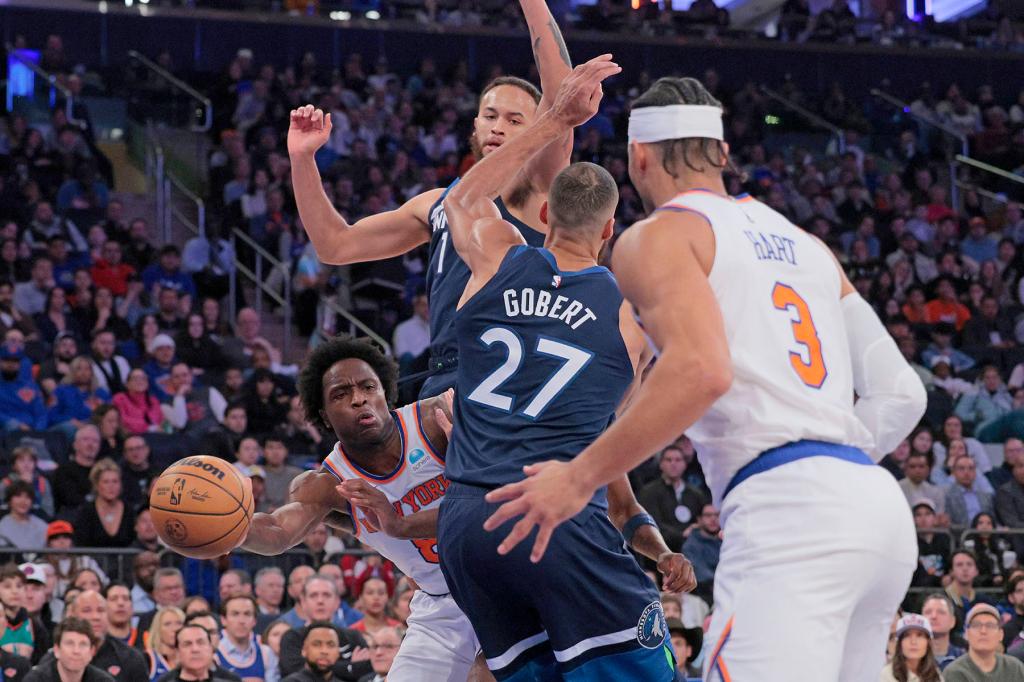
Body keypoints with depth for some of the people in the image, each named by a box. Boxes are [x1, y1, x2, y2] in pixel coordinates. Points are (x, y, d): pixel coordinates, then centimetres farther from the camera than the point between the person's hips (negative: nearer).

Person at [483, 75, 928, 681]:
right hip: (879, 505, 8)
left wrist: (579, 478, -9)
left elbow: (702, 371, -14)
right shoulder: (804, 244, 27)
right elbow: (902, 394, 21)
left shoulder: (656, 238, 5)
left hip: (786, 516, -8)